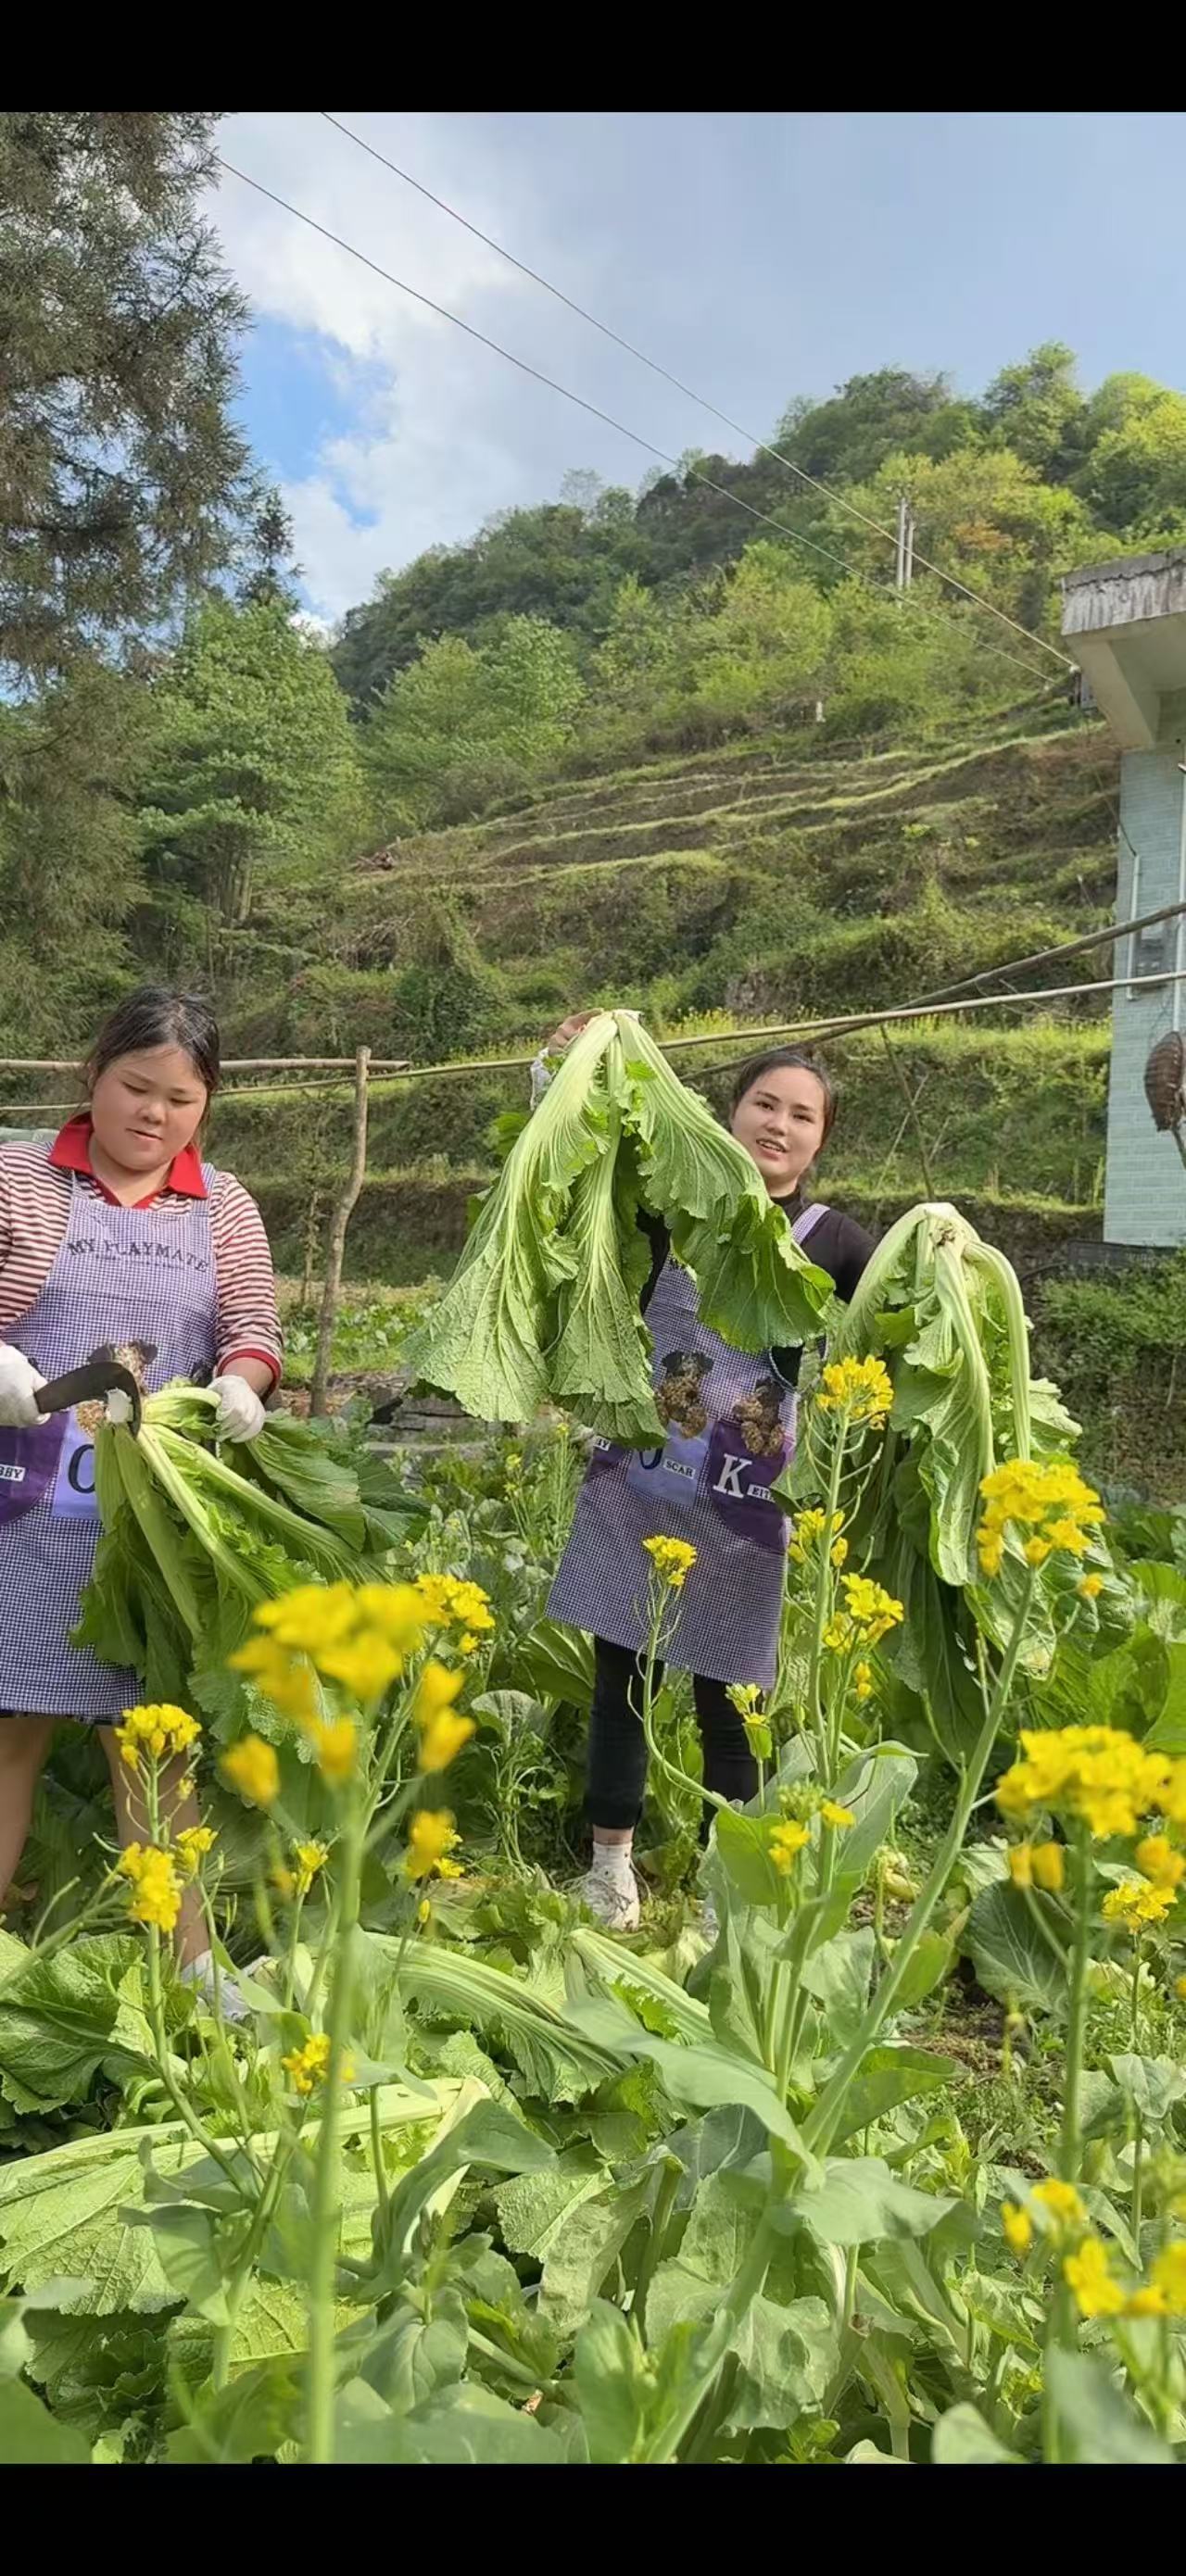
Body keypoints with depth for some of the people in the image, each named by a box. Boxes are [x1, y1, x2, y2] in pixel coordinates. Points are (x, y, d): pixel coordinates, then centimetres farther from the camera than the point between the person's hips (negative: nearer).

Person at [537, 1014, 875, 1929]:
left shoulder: (831, 1241, -3)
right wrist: (557, 1079, -4)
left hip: (742, 1503, -1)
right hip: (633, 1483, 1)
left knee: (730, 1699, 7)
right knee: (621, 1676, 10)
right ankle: (612, 1864, 27)